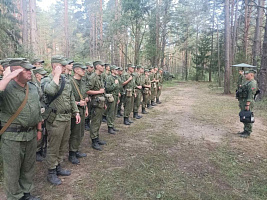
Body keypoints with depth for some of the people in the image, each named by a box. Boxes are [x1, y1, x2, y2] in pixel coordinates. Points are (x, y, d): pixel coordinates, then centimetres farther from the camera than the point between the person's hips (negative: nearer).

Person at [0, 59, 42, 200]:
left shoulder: (33, 88, 5)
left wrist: (39, 130, 15)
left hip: (31, 134, 6)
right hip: (12, 137, -5)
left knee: (28, 167, 19)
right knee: (13, 169, 10)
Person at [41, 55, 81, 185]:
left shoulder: (66, 80, 11)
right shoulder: (46, 81, -11)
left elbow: (71, 98, 18)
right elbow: (51, 90, -36)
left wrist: (76, 112, 15)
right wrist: (57, 74, -24)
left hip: (67, 118, 7)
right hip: (55, 119, -7)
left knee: (63, 146, 18)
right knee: (53, 148, 4)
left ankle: (58, 167, 34)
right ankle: (51, 173, 20)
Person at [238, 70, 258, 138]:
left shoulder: (252, 83, -13)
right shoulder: (248, 82, 19)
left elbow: (250, 94, -21)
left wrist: (247, 104, -25)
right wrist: (241, 104, 22)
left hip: (247, 102, -10)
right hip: (243, 102, 10)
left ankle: (248, 132, 0)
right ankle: (245, 130, 23)